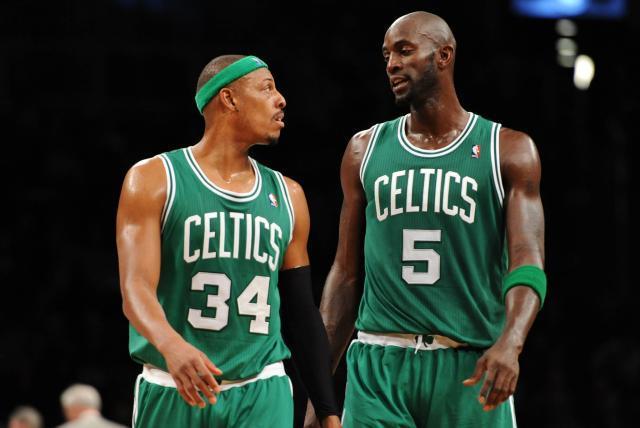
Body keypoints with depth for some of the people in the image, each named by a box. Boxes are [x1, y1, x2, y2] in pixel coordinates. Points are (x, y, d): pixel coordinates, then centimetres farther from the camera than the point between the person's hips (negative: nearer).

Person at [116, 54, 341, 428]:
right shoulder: (154, 180, -2)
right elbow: (136, 289, -14)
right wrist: (171, 345, -35)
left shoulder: (286, 196, 12)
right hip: (173, 392, -3)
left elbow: (304, 316, 15)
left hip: (262, 396, 3)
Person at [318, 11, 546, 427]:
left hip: (471, 367, -1)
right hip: (379, 364, 2)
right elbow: (346, 273, 13)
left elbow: (528, 264, -8)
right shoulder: (366, 150, 10)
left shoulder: (508, 151, 2)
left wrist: (510, 342, -28)